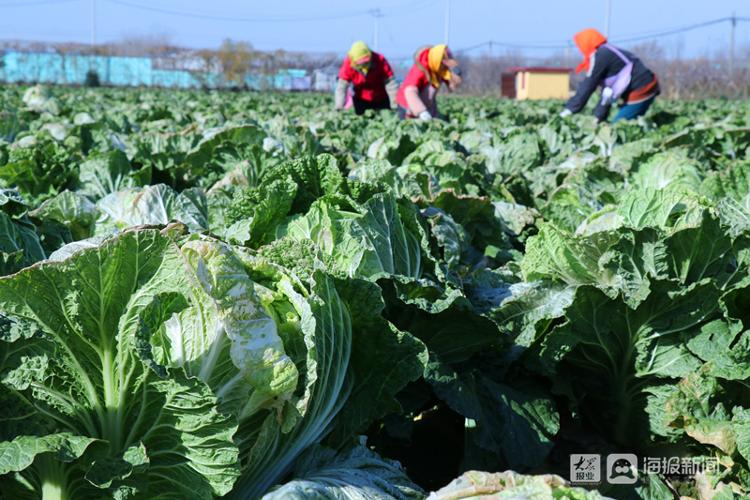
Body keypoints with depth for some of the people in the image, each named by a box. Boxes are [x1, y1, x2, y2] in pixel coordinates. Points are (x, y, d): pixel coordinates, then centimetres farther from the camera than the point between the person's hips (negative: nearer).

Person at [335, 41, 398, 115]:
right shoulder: (348, 64, -24)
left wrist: (395, 106, -26)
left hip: (382, 100, -1)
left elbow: (390, 83, -25)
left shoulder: (380, 61, -27)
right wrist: (339, 107, -28)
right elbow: (342, 86, -22)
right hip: (361, 100, 1)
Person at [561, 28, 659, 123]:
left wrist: (570, 109, -8)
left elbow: (588, 86, -11)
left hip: (639, 93, -9)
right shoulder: (607, 53, 20)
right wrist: (599, 116, 17)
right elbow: (607, 89, 19)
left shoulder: (600, 56, -8)